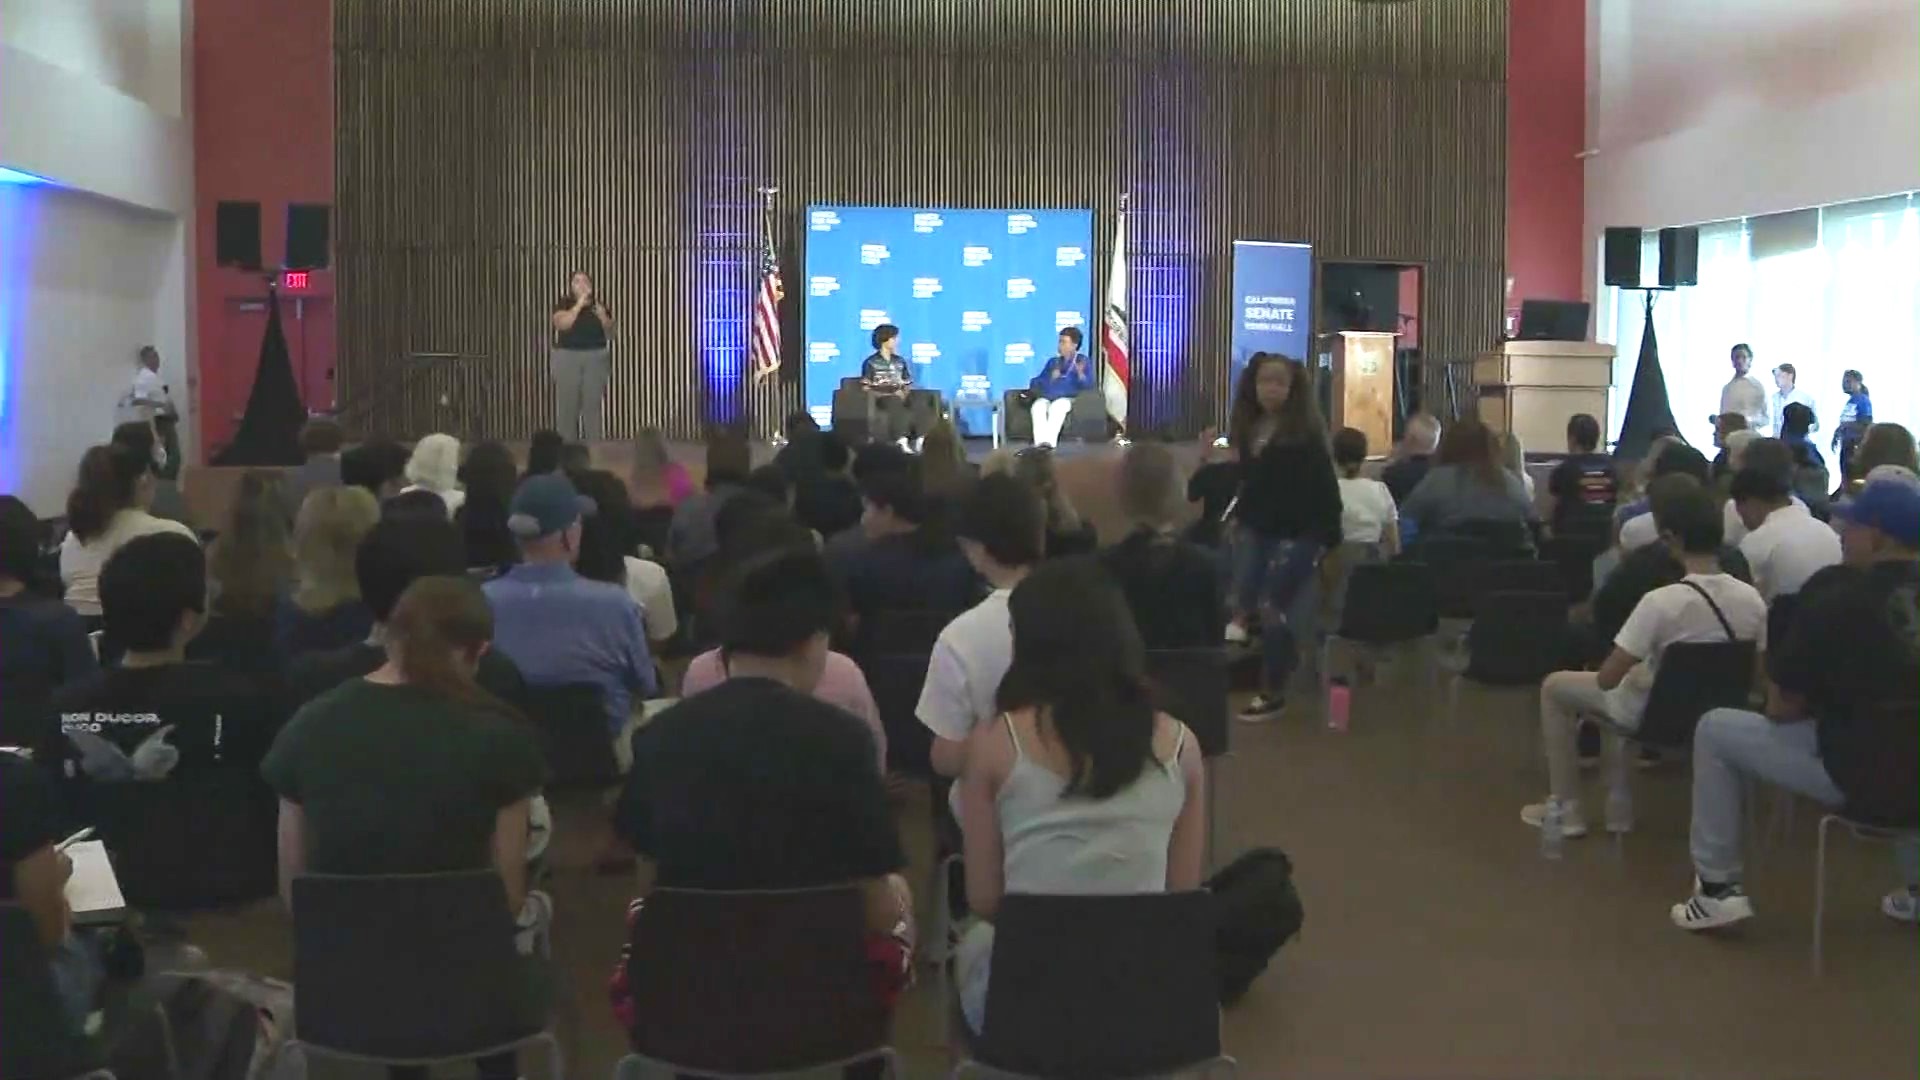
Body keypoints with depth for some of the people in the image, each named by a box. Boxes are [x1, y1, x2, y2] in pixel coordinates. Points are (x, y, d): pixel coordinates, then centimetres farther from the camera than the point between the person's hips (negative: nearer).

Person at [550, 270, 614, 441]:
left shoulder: (598, 303, 11)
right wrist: (579, 304, -18)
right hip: (568, 357, -2)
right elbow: (561, 324, -17)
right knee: (567, 404, -4)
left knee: (593, 404, -1)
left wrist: (602, 315, -15)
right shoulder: (563, 303, 2)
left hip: (595, 358, 2)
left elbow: (609, 329, 4)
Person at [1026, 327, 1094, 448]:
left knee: (1057, 406, -38)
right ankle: (1040, 443, -48)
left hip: (1067, 398, -3)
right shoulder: (1053, 361, 27)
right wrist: (1050, 378, 1)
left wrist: (1080, 373, -19)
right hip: (1046, 397, 3)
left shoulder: (1083, 361, 13)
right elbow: (1038, 381, 22)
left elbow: (1088, 385, -1)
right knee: (1038, 406, -32)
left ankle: (1049, 442, -52)